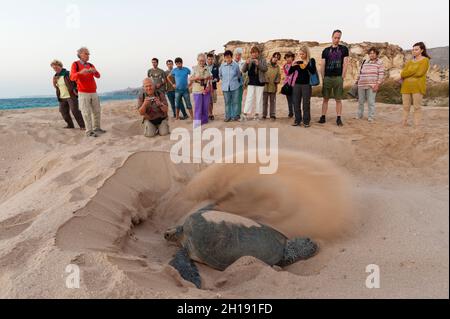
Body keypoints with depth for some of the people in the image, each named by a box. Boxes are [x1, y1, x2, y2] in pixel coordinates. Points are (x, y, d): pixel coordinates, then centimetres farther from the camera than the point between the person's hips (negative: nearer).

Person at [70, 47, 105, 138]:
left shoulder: (91, 65, 10)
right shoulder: (75, 64, -5)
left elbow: (98, 76, -6)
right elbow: (72, 77, -20)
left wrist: (95, 71, -30)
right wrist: (80, 72, -40)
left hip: (93, 93, 5)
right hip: (83, 93, -5)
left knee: (97, 111, 9)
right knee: (87, 113, -6)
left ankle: (96, 128, 23)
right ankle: (89, 131, 0)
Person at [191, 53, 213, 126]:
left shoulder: (207, 68, 10)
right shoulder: (194, 68, 0)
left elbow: (211, 77, 17)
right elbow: (191, 79, -1)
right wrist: (196, 78, -18)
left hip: (206, 90, 4)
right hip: (197, 90, -4)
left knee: (206, 105, 7)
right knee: (198, 106, -4)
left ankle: (204, 119, 19)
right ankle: (197, 121, 0)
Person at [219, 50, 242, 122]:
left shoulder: (236, 65, -6)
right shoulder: (222, 66, -1)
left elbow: (239, 75, 9)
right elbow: (220, 75, 16)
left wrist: (240, 83, 17)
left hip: (235, 87, -2)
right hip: (225, 87, 2)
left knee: (235, 102, 3)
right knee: (227, 102, 8)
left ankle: (236, 116, 12)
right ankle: (228, 116, 16)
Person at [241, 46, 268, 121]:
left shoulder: (262, 60, 2)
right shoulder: (249, 60, 8)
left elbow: (265, 69, -9)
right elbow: (243, 70, 2)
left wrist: (258, 64, -23)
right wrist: (246, 63, -16)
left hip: (260, 82, -1)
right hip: (251, 82, 1)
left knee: (259, 98, 4)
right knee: (249, 98, -4)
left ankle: (257, 114, 12)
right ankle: (245, 114, -5)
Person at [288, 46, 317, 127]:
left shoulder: (311, 60, 0)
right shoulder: (298, 62, 8)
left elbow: (313, 71, -14)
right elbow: (289, 73, 5)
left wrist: (306, 64, -24)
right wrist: (292, 66, -12)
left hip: (307, 85, -3)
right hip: (297, 84, 3)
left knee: (306, 103, -3)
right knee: (296, 103, 3)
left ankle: (306, 121, 3)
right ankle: (297, 120, 11)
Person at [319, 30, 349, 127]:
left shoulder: (344, 49, 6)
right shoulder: (326, 50, 10)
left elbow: (345, 64, 2)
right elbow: (323, 65, 9)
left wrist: (342, 77, -5)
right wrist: (323, 78, 1)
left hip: (338, 78, -1)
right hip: (327, 78, 2)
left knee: (338, 100, 1)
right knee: (325, 99, 5)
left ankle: (339, 119, 5)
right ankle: (323, 117, 11)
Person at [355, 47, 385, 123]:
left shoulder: (379, 63, 2)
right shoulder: (365, 62, 17)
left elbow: (381, 75, -4)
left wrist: (377, 84, -12)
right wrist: (357, 81, 16)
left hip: (372, 86, -4)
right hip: (361, 85, 5)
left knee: (371, 102, -5)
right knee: (361, 101, 9)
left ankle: (371, 118, 1)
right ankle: (359, 115, 20)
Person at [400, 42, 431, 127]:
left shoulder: (425, 60, 3)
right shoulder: (409, 62, 17)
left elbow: (420, 73, -11)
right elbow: (402, 74, 4)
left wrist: (407, 74, -3)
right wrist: (414, 73, -10)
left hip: (418, 87, -5)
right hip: (406, 87, 5)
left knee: (417, 107, -4)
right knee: (406, 107, 4)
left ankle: (417, 126, -3)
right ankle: (404, 124, 7)